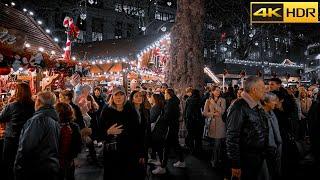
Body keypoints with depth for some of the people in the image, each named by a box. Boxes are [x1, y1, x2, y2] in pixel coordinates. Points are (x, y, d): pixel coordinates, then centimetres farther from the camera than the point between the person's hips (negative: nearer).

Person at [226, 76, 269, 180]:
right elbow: (232, 137, -22)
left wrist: (265, 153, 19)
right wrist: (235, 164, -20)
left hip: (260, 158, 8)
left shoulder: (259, 106, 9)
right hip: (246, 159, -8)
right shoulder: (239, 107, -20)